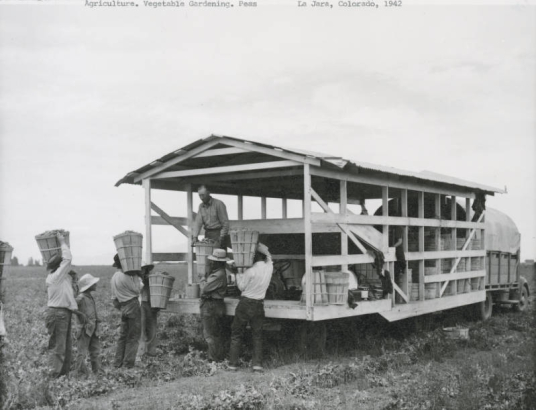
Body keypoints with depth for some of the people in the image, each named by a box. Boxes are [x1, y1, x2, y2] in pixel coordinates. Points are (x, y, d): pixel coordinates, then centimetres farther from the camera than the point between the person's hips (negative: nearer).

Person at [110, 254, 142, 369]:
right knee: (134, 335, -2)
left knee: (123, 335, 13)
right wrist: (136, 277, -6)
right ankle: (128, 362, -2)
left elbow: (114, 296, 18)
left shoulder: (114, 277, 11)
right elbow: (137, 290, -11)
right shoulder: (125, 277, -16)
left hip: (123, 307, 8)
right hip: (133, 305, -8)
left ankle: (118, 362, 14)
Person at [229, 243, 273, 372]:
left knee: (236, 334, 7)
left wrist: (238, 274, 6)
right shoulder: (269, 268, -4)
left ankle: (233, 363, 8)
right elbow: (268, 256, 18)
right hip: (259, 305, 4)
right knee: (257, 335, 11)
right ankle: (257, 363, 3)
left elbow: (241, 286, -6)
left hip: (245, 303, -4)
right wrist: (261, 247, 12)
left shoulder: (251, 271, -17)